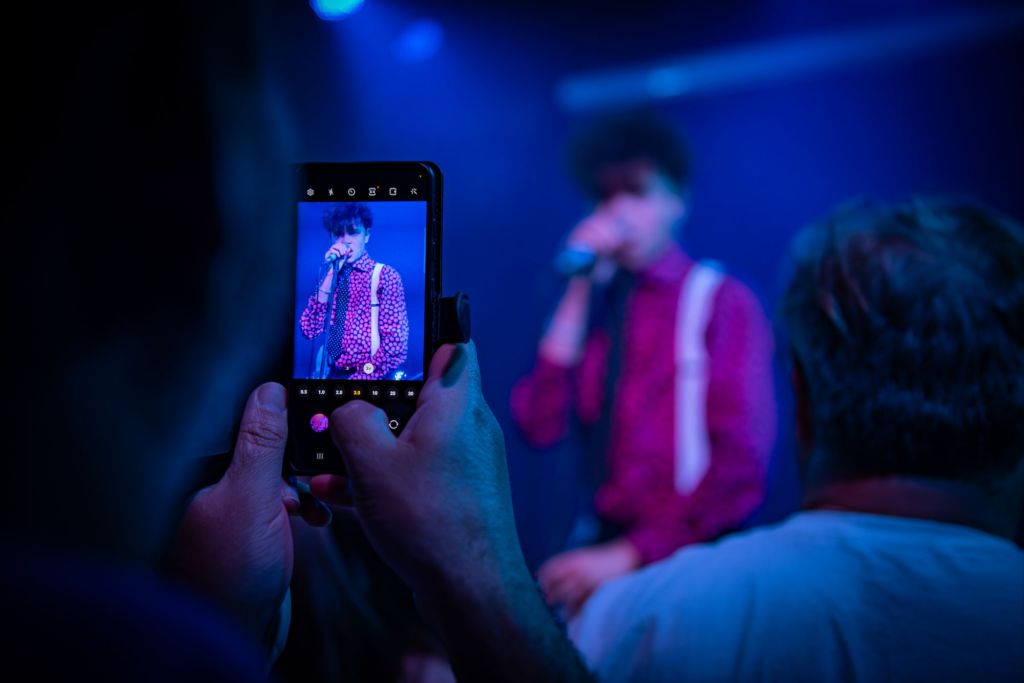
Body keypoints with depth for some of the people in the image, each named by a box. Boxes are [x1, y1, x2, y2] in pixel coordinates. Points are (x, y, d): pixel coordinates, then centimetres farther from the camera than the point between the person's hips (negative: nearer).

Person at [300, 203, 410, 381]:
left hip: (370, 377, -4)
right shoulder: (330, 278, 13)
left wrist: (363, 377, -17)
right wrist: (330, 275, -5)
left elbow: (396, 340, -7)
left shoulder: (385, 275, 0)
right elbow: (309, 330, 0)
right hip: (334, 375, 4)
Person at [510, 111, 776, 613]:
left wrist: (634, 554, -18)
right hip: (597, 547, 4)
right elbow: (539, 428, -2)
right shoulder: (591, 304, 10)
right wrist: (579, 295, -5)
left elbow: (739, 462, -10)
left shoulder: (721, 302, -2)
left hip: (683, 554, -4)